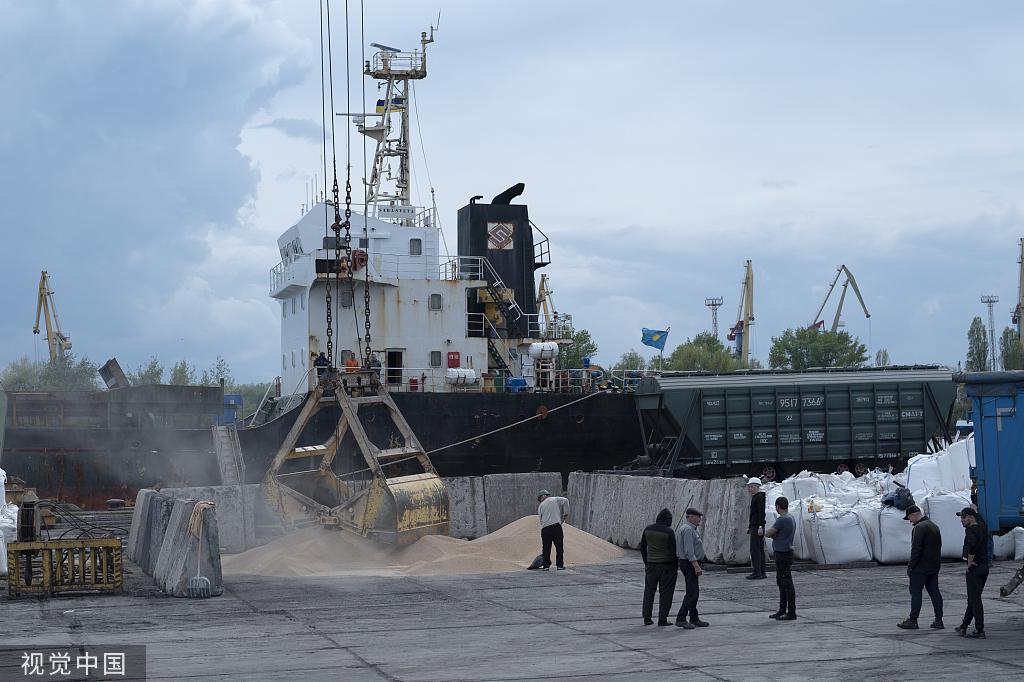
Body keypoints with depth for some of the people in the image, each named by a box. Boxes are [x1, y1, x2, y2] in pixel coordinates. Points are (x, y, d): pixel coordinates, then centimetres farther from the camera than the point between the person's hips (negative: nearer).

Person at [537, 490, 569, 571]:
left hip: (545, 528, 2)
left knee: (546, 547, 7)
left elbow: (541, 520, 15)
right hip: (556, 526, -2)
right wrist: (566, 514, 5)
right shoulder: (555, 499, 12)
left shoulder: (540, 506, 16)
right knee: (559, 546, 3)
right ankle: (560, 565, 0)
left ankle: (546, 565, 7)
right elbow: (565, 501, -4)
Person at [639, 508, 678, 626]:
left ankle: (647, 618, 13)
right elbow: (673, 551, -13)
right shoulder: (669, 532, -14)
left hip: (651, 564, 4)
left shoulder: (648, 529, 0)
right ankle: (662, 619, 3)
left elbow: (642, 547, 6)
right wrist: (675, 568, -2)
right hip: (667, 565, -4)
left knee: (649, 591, 14)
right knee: (665, 593, 4)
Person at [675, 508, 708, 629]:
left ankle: (694, 619, 17)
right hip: (690, 564, -11)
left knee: (694, 592, 13)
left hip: (691, 564, 11)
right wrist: (696, 566, -26)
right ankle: (681, 618, -13)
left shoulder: (691, 529, 16)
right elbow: (688, 549, -24)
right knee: (692, 593, -12)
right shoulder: (688, 529, -17)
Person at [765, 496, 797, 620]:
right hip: (782, 554, 10)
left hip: (783, 555, -10)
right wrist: (774, 534, 5)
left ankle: (791, 613, -5)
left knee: (787, 583, -7)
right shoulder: (791, 519, 13)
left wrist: (771, 533, 5)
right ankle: (782, 610, 24)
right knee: (781, 582, 17)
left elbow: (768, 534, -15)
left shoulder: (782, 520, -18)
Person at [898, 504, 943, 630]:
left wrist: (911, 566, -15)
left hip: (921, 567, -9)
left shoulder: (920, 527, -16)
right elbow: (938, 547, 21)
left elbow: (916, 549, -20)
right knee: (934, 592, 9)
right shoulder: (934, 526, 16)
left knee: (915, 592, -4)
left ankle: (913, 621, -2)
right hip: (934, 566, 9)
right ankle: (938, 620, 9)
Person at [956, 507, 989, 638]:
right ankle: (964, 627, 24)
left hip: (974, 568, -9)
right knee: (973, 599, 15)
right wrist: (973, 509, 42)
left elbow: (972, 544, -36)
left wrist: (970, 560, -24)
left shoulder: (970, 530, -16)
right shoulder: (983, 527, 9)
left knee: (974, 599, -5)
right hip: (985, 567, 9)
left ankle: (980, 630, -5)